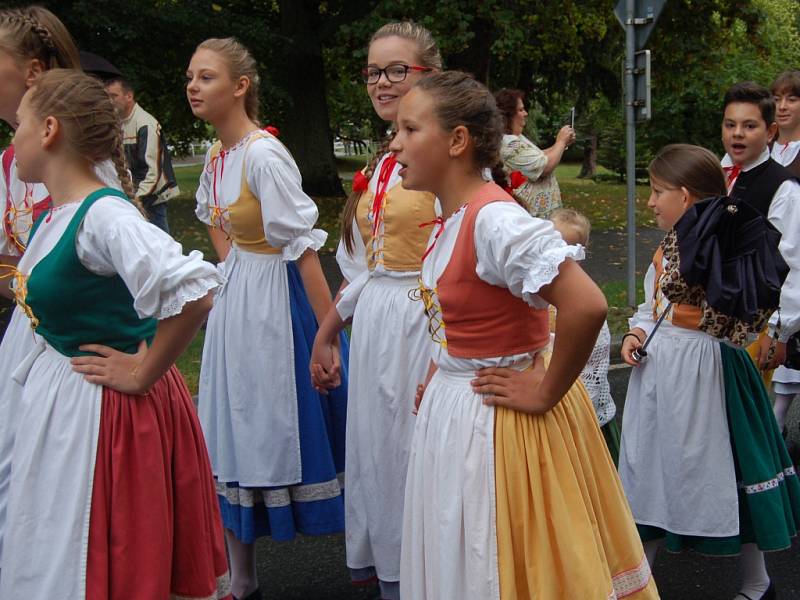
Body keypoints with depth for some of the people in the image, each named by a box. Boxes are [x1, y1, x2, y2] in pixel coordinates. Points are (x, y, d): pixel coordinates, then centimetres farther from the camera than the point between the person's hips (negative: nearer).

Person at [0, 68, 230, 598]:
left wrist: (142, 373, -23)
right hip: (61, 401, 9)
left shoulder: (103, 216, -22)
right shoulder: (54, 216, 6)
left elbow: (193, 293, -34)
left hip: (105, 410, -9)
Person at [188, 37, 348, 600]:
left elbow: (304, 248, -22)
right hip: (235, 298, 8)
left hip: (277, 300, -8)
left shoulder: (263, 156, -20)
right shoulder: (217, 156, 6)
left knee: (282, 423, 0)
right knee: (234, 431, 11)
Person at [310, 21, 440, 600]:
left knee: (417, 454, 0)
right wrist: (325, 335, 19)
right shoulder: (379, 165, 13)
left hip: (426, 327, -8)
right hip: (372, 324, 8)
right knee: (373, 449, 14)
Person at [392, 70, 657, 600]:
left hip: (498, 418, -9)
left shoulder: (496, 220, -25)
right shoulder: (452, 217, 4)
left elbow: (586, 306, -34)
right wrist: (440, 374, 11)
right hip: (452, 409, 9)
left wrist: (544, 396, -23)